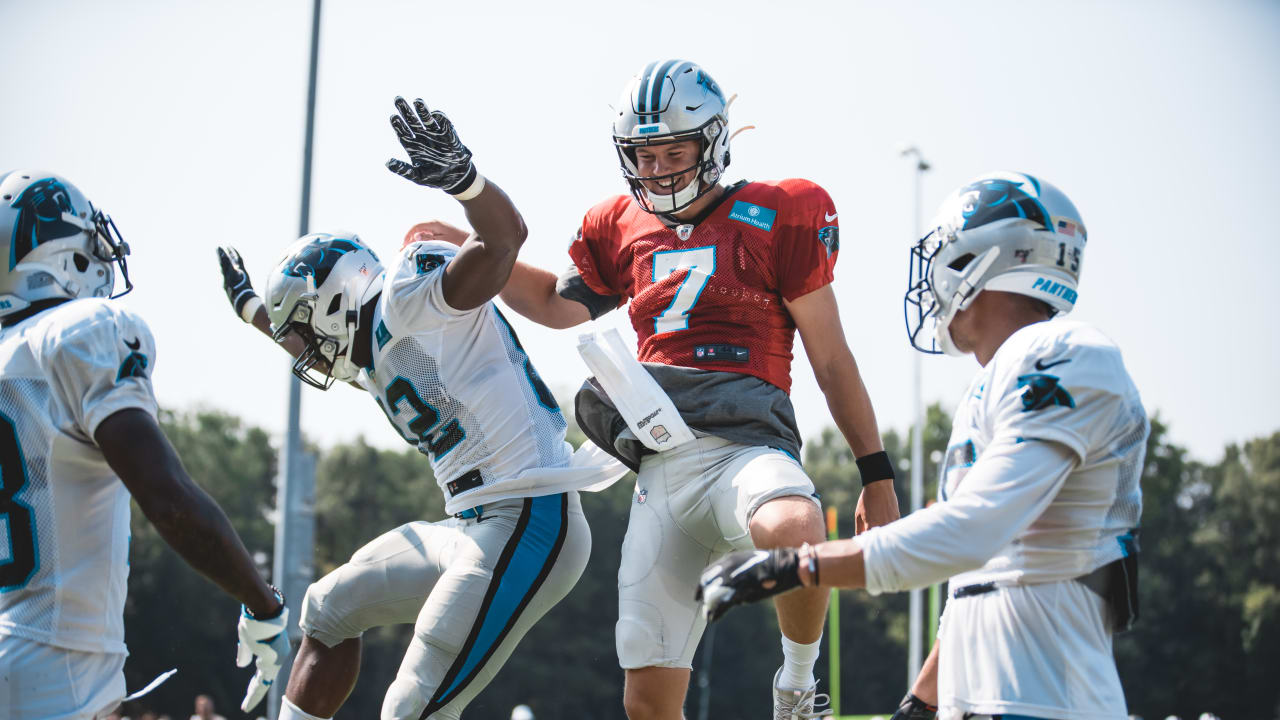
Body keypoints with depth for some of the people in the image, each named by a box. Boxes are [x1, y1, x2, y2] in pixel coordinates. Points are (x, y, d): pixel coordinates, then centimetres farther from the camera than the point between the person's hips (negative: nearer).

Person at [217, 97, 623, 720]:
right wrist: (250, 306, 57)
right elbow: (321, 357, 45)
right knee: (329, 610, 22)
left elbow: (504, 234, -24)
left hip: (527, 524, -10)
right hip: (474, 528, 10)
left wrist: (463, 178, -44)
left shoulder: (410, 298, -8)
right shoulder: (376, 354, 21)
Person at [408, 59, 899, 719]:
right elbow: (561, 305, 35)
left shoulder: (777, 217, 3)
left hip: (745, 444, -4)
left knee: (793, 533, -41)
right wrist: (471, 253, 24)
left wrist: (876, 472, 4)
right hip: (662, 467, 4)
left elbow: (831, 358, 5)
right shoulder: (623, 229, 16)